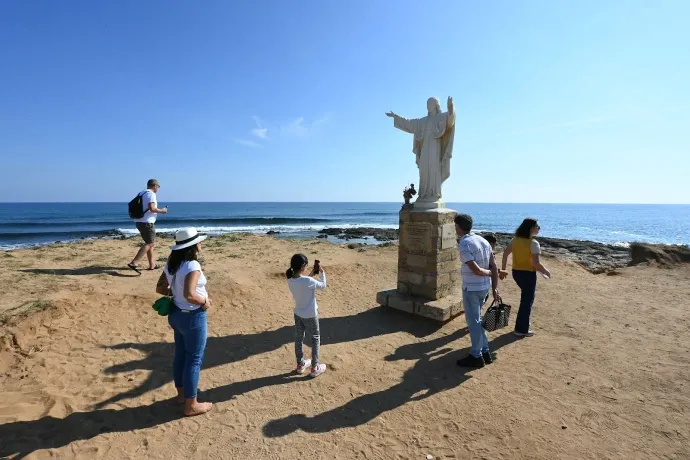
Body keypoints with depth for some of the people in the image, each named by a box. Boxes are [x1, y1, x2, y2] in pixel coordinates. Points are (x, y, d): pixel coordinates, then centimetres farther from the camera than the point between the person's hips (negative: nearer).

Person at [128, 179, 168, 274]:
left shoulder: (141, 194, 17)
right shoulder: (151, 194, -11)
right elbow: (151, 208, -23)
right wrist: (162, 211, -7)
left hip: (139, 222, 10)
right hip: (147, 222, -10)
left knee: (149, 243, 16)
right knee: (150, 243, -9)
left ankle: (152, 264, 21)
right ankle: (133, 263, -17)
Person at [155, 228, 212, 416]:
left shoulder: (171, 265, 1)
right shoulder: (192, 266, -26)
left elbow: (160, 288, 7)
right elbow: (190, 295, -34)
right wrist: (205, 302, -17)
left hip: (177, 314, 9)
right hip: (193, 317, -9)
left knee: (181, 355, 22)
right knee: (194, 359, 5)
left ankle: (181, 394, 40)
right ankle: (191, 405, 19)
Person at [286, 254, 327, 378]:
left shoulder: (290, 281, -10)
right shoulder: (308, 281, -30)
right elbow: (323, 286, -11)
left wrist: (311, 275, 8)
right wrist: (322, 273, 0)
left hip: (298, 314, 6)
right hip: (310, 315, -6)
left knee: (299, 338, 20)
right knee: (315, 339, 14)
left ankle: (300, 364, 37)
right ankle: (315, 368, 22)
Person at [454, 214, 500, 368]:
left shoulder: (464, 244, -19)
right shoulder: (483, 240, 5)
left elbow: (476, 270, -22)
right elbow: (494, 266, 6)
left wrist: (489, 273, -2)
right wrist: (495, 288, 8)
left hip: (471, 289, -8)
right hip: (484, 287, 8)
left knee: (473, 322, 5)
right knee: (477, 320, 21)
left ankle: (476, 356, 17)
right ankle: (485, 352, 29)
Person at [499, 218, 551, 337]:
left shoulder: (515, 239, 3)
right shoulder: (533, 243, -19)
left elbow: (505, 253, 8)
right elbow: (536, 264, -21)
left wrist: (503, 269, 16)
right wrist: (547, 272, -3)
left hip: (516, 272, 7)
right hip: (528, 274, -7)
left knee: (526, 297, 27)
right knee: (527, 301, 7)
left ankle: (521, 326, 36)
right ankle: (521, 330, 16)